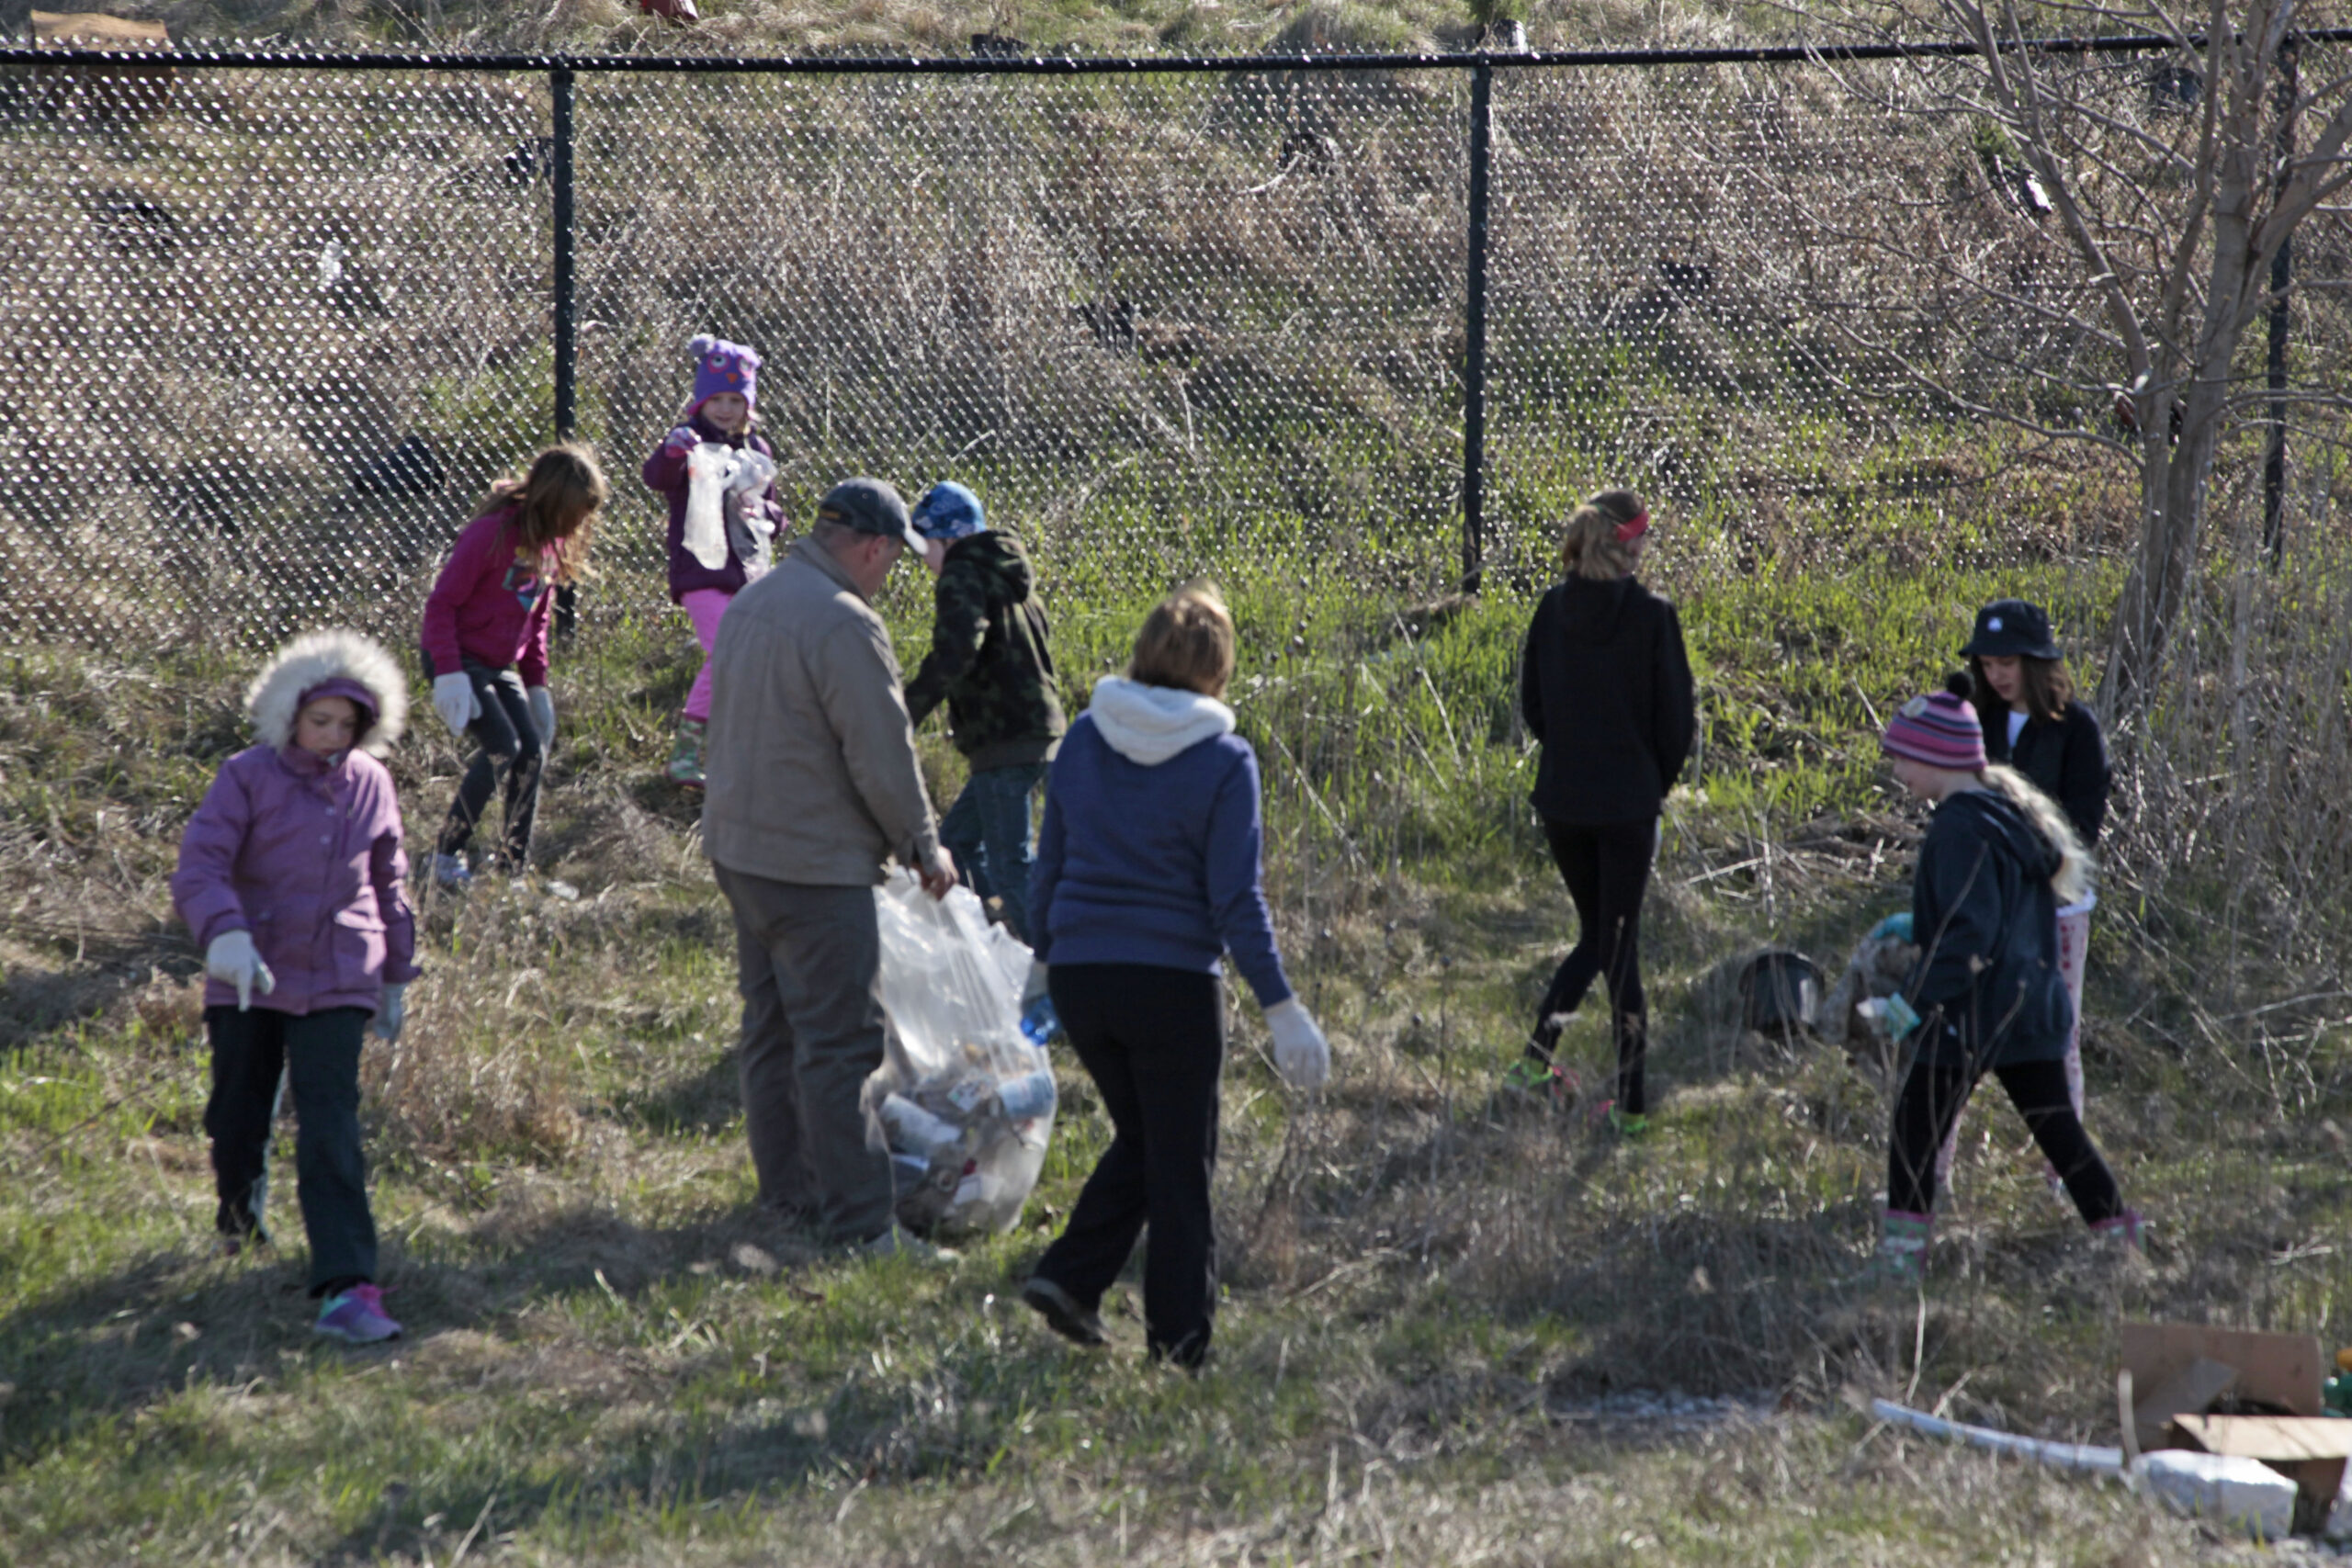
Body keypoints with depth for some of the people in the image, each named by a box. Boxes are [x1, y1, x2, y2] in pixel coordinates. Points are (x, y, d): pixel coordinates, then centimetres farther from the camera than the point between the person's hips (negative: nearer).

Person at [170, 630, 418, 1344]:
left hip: (336, 983, 1)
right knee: (237, 1118, 10)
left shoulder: (371, 785, 6)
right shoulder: (249, 778, -7)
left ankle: (346, 1287, -19)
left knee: (331, 1128, -12)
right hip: (251, 979, -1)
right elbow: (198, 868, -16)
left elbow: (388, 885, 18)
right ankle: (240, 1217, 45)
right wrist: (226, 936, -34)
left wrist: (397, 975, 22)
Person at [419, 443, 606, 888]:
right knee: (503, 747, -20)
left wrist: (536, 683, 13)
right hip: (460, 659, -8)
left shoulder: (552, 542, 5)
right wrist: (448, 674, -26)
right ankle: (446, 858, -11)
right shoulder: (494, 533, -21)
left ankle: (515, 866, 5)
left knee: (533, 751, -2)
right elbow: (441, 602, -19)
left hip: (499, 666, 8)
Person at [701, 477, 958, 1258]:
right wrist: (923, 846, -3)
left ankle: (787, 1192, 25)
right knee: (840, 1040, -6)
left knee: (772, 1026, 17)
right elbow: (882, 758, -18)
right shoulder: (843, 624, -20)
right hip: (812, 867, -10)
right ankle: (860, 1221, -4)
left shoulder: (750, 603, 11)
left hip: (737, 848, 10)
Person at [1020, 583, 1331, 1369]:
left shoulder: (1083, 739, 2)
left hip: (1078, 974, 4)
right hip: (1172, 981, -4)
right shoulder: (1224, 762, -11)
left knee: (1139, 1138, 22)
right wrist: (1282, 1009, -10)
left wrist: (1045, 954, 22)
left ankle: (1070, 1276, 8)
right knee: (1180, 1162, 8)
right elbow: (1236, 900, -13)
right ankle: (1179, 1340, 11)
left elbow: (1049, 865, 9)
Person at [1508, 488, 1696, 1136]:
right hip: (1628, 803, -4)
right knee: (1620, 941, 4)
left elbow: (1532, 705, 7)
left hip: (1562, 799, 4)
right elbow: (1674, 716, -9)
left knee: (1597, 934, 20)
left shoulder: (1553, 609, -1)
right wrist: (1658, 780, 8)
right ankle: (1631, 1102, 7)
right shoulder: (1651, 616, -13)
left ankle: (1536, 1059, 12)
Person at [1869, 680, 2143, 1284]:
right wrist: (1919, 930, 22)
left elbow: (1971, 932, -23)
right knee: (2057, 1130, 14)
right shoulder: (2010, 813, 11)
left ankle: (1900, 1267, -3)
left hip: (1974, 1018, -9)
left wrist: (1915, 998, -20)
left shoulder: (1960, 828, -17)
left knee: (1915, 1133, -2)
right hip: (2035, 1003, 9)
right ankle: (2123, 1247, 15)